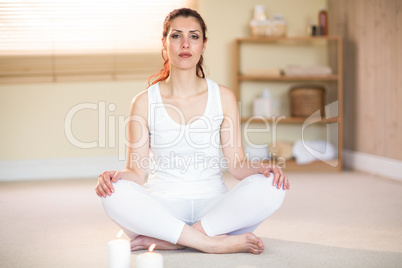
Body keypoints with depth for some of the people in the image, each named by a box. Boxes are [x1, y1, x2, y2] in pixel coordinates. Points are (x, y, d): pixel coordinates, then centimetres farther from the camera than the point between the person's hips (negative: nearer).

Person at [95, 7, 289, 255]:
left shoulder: (223, 97, 6)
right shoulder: (145, 102, 3)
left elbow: (237, 164, 4)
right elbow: (137, 171, 0)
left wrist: (262, 168, -17)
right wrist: (114, 176, -22)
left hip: (213, 205, 2)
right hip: (162, 207, -1)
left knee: (270, 187, -27)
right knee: (116, 194, -32)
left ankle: (162, 240, -28)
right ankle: (213, 243, -30)